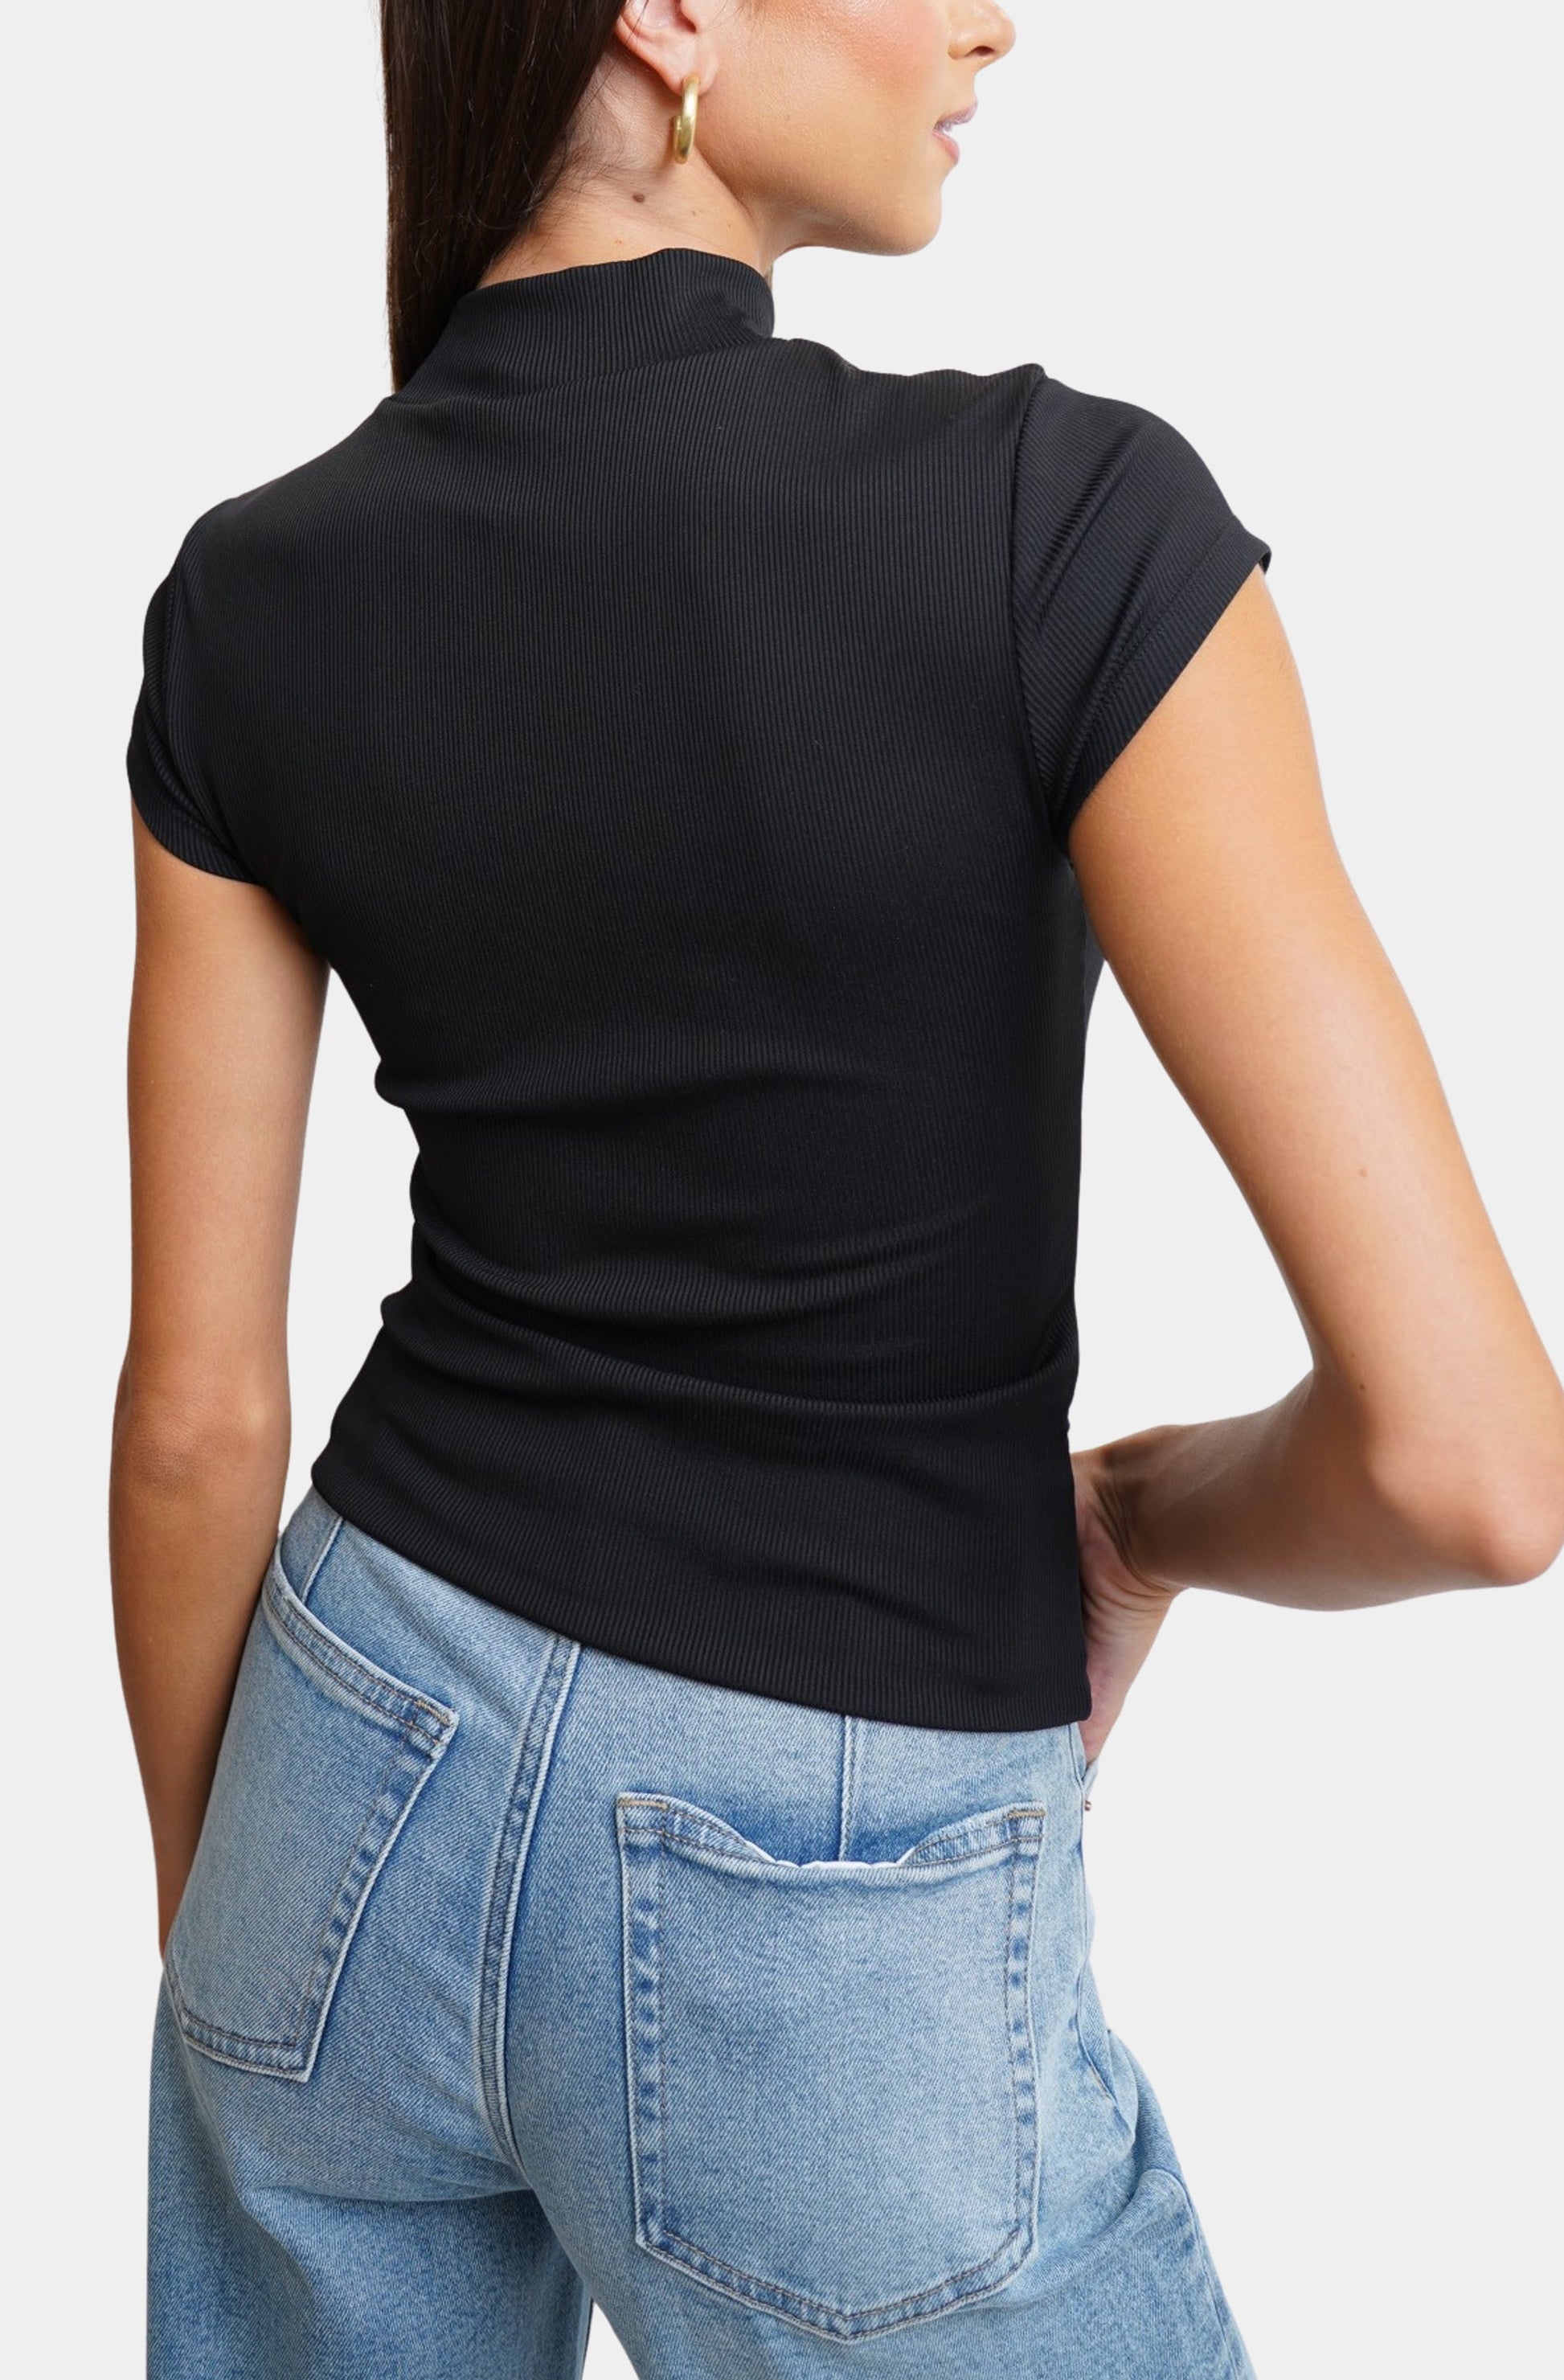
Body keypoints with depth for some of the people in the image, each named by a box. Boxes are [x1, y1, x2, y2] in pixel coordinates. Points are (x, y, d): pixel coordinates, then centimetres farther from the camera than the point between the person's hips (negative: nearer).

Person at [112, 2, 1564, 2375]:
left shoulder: (248, 603, -6)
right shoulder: (1066, 522, -21)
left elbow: (195, 1413, -1)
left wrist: (213, 1941, 15)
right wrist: (1140, 1515, 0)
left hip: (367, 1794, 5)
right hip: (839, 1973, -4)